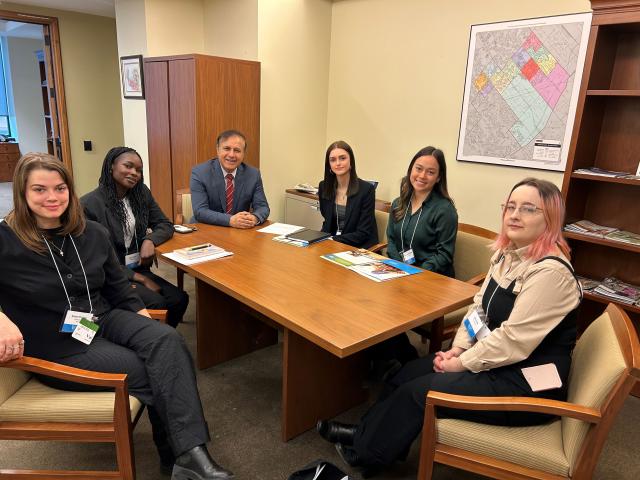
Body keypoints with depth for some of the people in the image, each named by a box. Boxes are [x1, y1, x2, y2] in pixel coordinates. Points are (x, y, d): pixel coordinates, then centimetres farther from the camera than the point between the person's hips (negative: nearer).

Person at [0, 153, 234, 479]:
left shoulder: (93, 233, 6)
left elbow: (118, 287, 14)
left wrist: (143, 317, 2)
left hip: (105, 320, 5)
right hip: (56, 344, -4)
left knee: (167, 340, -24)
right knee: (145, 371, -21)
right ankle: (177, 453, 1)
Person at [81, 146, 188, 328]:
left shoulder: (142, 193, 5)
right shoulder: (89, 204, -13)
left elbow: (165, 224, 10)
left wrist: (150, 240, -14)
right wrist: (141, 279, -15)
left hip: (139, 269, 6)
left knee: (180, 299, -17)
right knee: (157, 304, -26)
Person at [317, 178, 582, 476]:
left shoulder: (550, 272, -25)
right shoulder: (506, 254, 3)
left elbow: (515, 341, -26)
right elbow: (479, 307, 8)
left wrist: (462, 363, -16)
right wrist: (457, 349, -4)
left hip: (530, 384, -8)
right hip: (500, 362, 8)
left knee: (418, 390, -9)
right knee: (409, 372, 2)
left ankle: (365, 451, 15)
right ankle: (367, 433, 22)